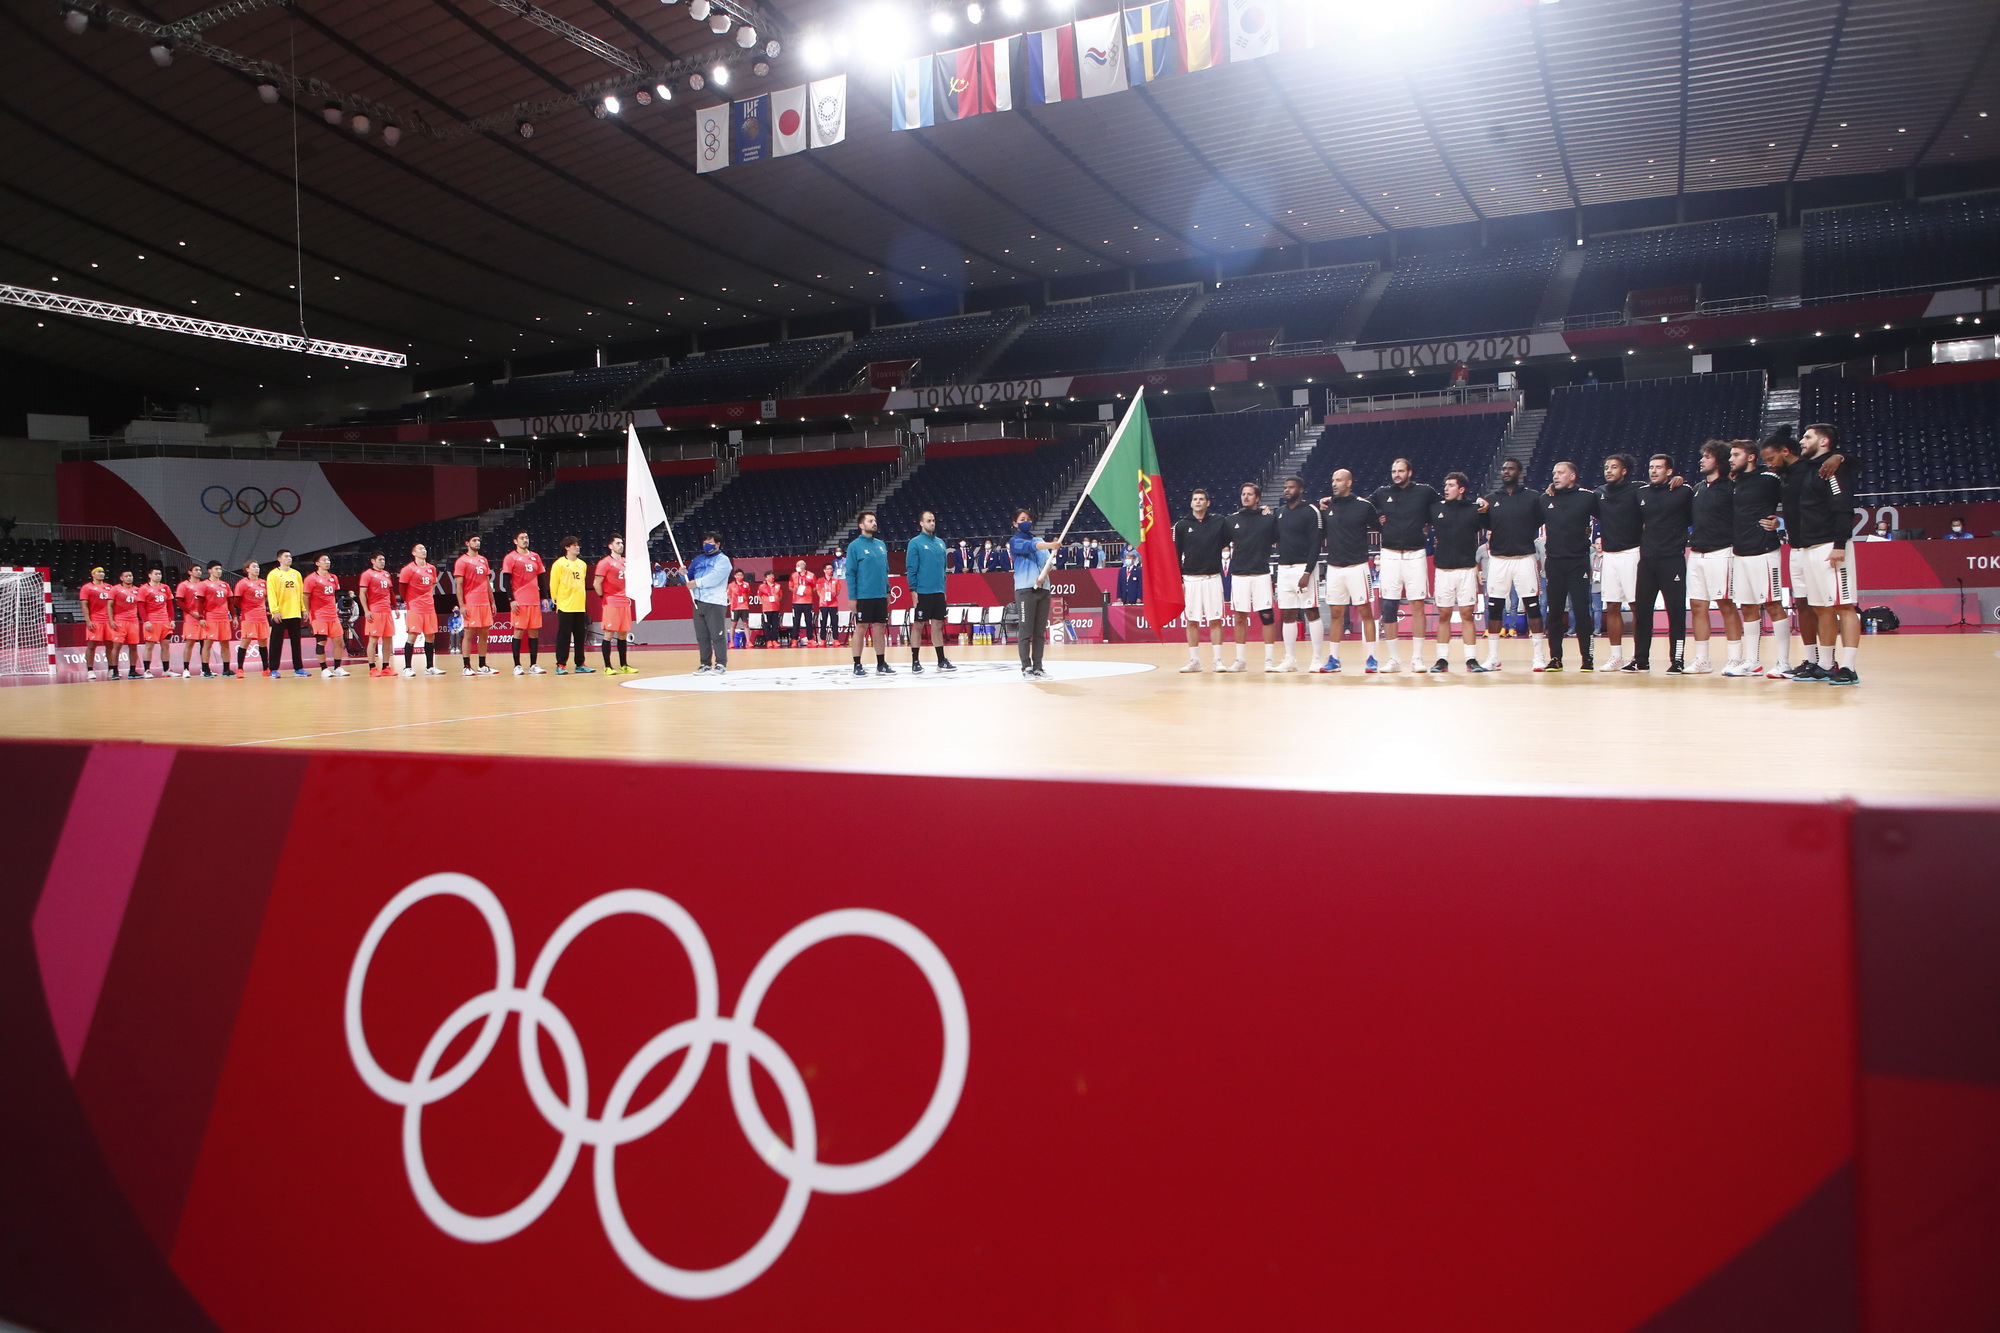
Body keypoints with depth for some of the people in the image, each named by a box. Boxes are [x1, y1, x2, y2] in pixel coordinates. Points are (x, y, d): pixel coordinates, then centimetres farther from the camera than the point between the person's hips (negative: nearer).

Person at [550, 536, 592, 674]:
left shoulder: (582, 564, 13)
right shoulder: (559, 564, -4)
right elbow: (553, 584, -4)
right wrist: (555, 600, -5)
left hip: (580, 606, 5)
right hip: (565, 606, -5)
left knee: (580, 636, 7)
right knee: (564, 636, -2)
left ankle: (581, 664, 14)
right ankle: (560, 665, 2)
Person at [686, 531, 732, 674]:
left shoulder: (722, 560, -1)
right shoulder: (698, 559, 20)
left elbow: (714, 577, -16)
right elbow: (690, 578, 22)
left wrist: (696, 583, -17)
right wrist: (684, 574, 0)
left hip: (715, 603, -7)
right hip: (698, 602, 7)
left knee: (717, 635, -7)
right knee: (702, 636, 8)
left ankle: (721, 664, -3)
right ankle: (705, 664, 14)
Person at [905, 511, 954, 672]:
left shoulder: (940, 543, 12)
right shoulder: (915, 543, -5)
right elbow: (911, 568, -7)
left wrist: (943, 589, 14)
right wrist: (913, 589, -12)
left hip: (938, 592, 5)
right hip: (922, 592, -5)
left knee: (938, 625, 9)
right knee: (918, 625, 1)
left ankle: (941, 661, 13)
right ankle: (915, 661, 7)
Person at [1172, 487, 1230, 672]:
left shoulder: (1219, 522, 3)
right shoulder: (1182, 525, 4)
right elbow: (1176, 554, 5)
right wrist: (1177, 580, 0)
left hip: (1212, 578, -1)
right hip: (1190, 579, 1)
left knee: (1215, 620, -1)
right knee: (1191, 621, 3)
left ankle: (1218, 660, 3)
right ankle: (1194, 660, 10)